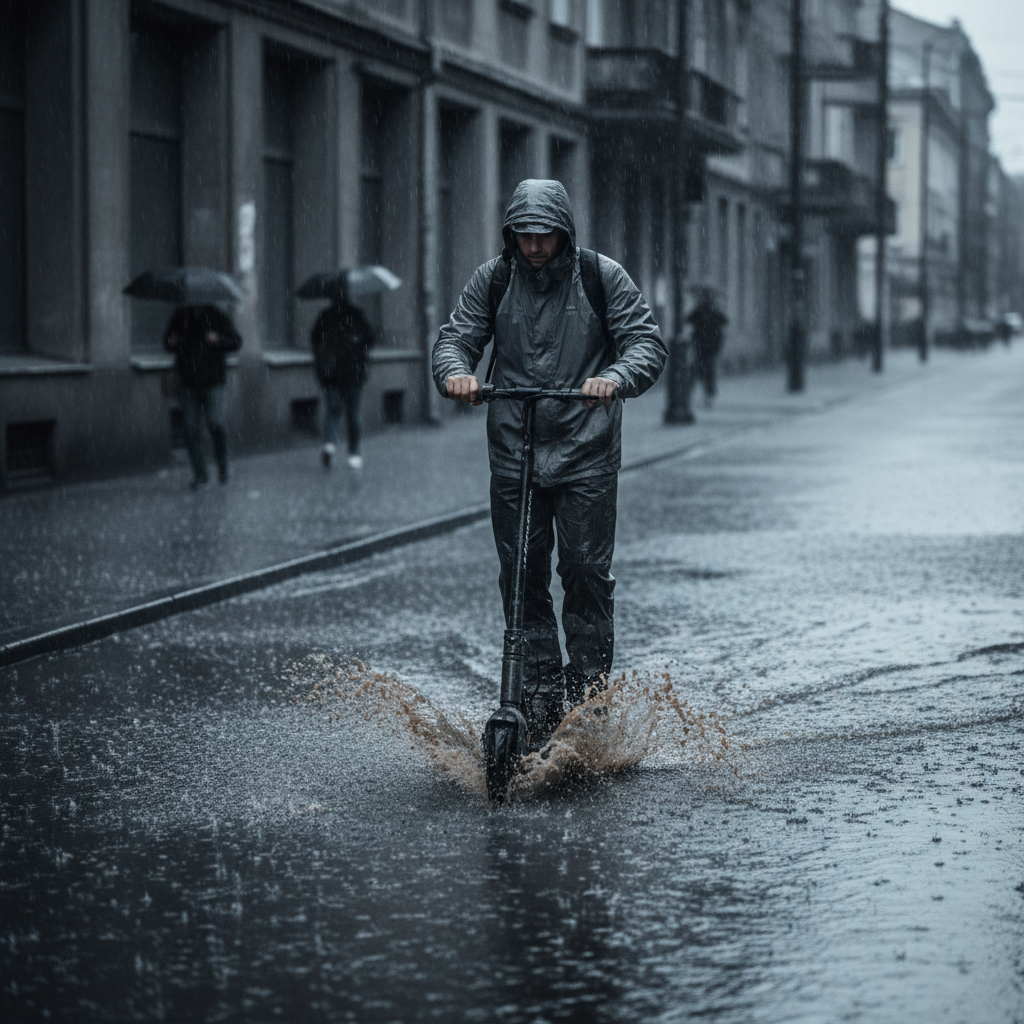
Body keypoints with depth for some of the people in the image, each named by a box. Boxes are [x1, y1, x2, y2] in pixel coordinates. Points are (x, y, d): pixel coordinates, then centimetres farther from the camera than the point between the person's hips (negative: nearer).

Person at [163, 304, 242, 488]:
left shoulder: (218, 318, 0)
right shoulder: (181, 317, 7)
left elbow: (236, 341, 3)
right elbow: (167, 338, 20)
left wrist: (219, 340, -18)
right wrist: (171, 342, -5)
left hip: (212, 383, -3)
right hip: (188, 385, 3)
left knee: (216, 424, -17)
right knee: (191, 430, 0)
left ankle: (222, 466, 6)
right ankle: (199, 474, 11)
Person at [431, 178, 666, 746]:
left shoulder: (603, 277, -2)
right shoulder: (492, 279, 4)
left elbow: (647, 341, -6)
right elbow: (455, 336, 4)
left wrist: (616, 378, -27)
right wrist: (456, 371, -21)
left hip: (587, 450, -2)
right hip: (513, 449, 2)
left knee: (587, 572, -5)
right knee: (521, 578, 2)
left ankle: (589, 693, 6)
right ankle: (540, 701, 11)